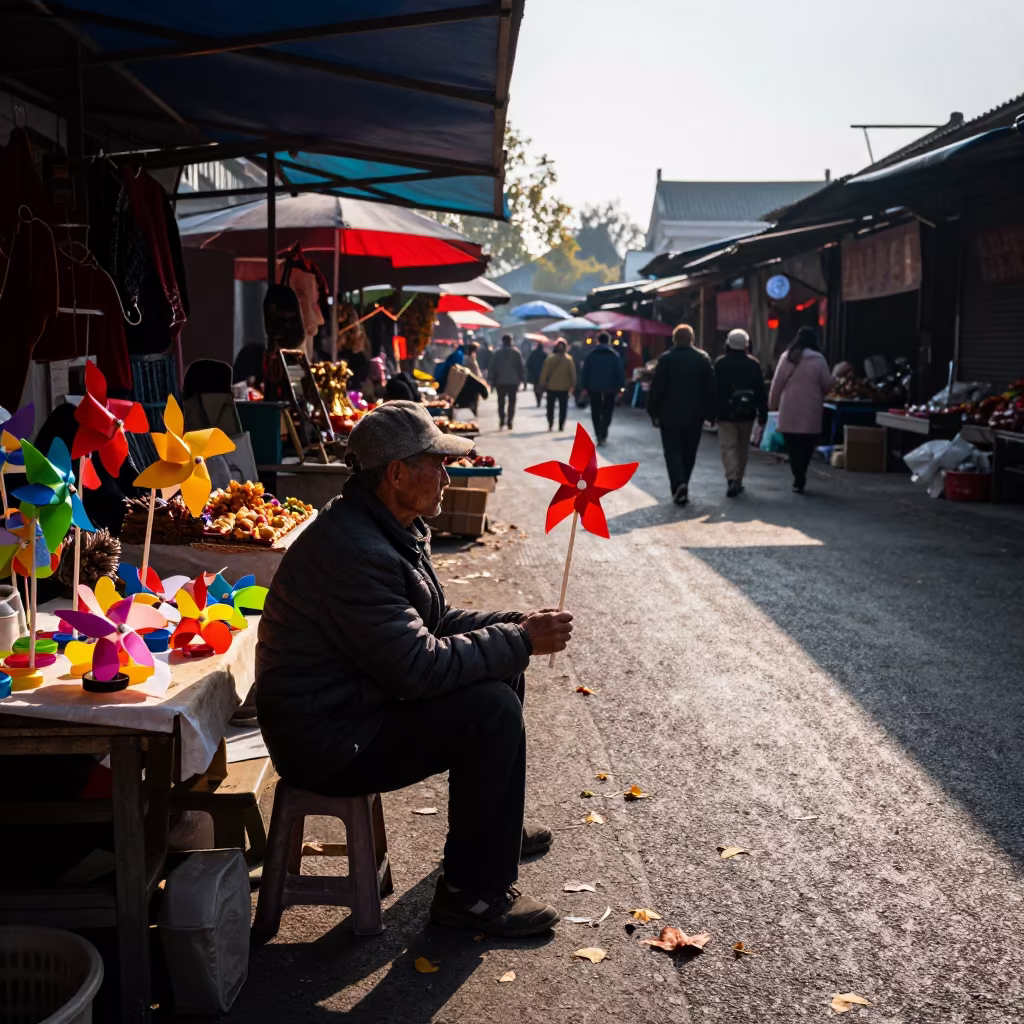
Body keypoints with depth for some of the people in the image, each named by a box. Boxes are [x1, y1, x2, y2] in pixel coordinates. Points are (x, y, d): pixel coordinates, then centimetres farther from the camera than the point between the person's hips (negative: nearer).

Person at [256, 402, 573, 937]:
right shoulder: (355, 549, -28)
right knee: (492, 709, -20)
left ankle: (493, 825, 32)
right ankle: (473, 894, -6)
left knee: (499, 671, 12)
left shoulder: (390, 527, 5)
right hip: (327, 742, -11)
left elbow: (433, 622, 14)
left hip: (357, 700, 11)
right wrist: (519, 641, -20)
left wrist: (513, 623, 0)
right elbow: (420, 667, -30)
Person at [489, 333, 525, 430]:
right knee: (512, 402, 5)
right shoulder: (517, 353, -1)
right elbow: (521, 367, 1)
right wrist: (521, 379, 9)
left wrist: (492, 381, 5)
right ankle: (509, 421, -1)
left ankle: (501, 420, -2)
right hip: (513, 382, 0)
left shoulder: (497, 353, -1)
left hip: (500, 382, 0)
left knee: (501, 402, 9)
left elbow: (492, 368, 0)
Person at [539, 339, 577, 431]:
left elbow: (544, 372, -7)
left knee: (550, 406, 12)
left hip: (551, 387, 0)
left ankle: (550, 424, 8)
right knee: (563, 407, 8)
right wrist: (573, 384, 8)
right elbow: (572, 373, -2)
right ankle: (561, 425, 4)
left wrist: (542, 384, 1)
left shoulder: (550, 358, -9)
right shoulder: (569, 359, -6)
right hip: (564, 387, 0)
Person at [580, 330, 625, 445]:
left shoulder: (591, 354, 1)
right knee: (607, 413, 4)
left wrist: (584, 386, 3)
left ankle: (598, 434, 7)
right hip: (610, 388, -1)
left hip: (594, 388, 1)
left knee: (596, 413, 11)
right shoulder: (615, 355, -2)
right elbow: (620, 372, -4)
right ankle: (603, 435, -7)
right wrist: (620, 387, -1)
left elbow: (585, 372, -1)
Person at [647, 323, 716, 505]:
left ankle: (678, 484, -20)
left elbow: (657, 388, -8)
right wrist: (709, 413, 8)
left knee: (672, 451, -1)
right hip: (694, 415, 3)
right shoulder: (703, 358, 1)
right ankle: (682, 486, 20)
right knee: (688, 452, 13)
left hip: (670, 415, -3)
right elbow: (710, 388, 2)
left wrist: (653, 412, 0)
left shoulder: (666, 359, -8)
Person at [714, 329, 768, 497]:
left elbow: (714, 389, -5)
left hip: (726, 412, -2)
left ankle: (732, 479, -20)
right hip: (746, 413, 2)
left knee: (728, 446, -2)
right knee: (743, 447, 15)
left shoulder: (720, 363, -6)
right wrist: (763, 413, 5)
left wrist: (713, 412, 2)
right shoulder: (753, 364, -1)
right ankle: (738, 481, 22)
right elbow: (761, 391, -1)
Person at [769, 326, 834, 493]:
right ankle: (800, 478, 12)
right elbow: (827, 385, -1)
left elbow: (777, 383, 0)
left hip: (789, 410, 1)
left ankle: (799, 479, 0)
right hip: (810, 410, -1)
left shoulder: (787, 357, -1)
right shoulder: (818, 360, -4)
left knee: (793, 446, 6)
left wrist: (773, 403, 12)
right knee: (806, 446, 11)